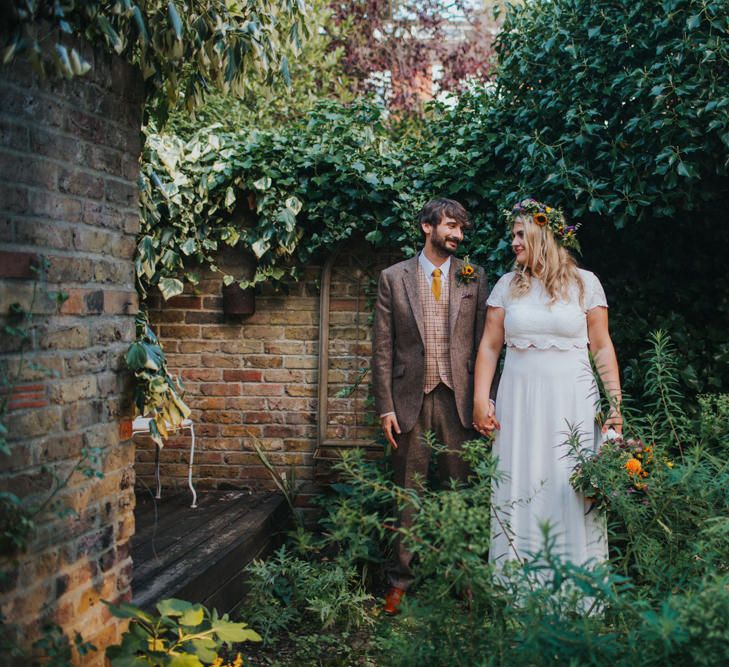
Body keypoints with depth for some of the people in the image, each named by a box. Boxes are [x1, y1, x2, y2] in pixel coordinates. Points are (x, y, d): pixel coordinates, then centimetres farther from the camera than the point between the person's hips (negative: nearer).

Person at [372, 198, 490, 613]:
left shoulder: (474, 278, 7)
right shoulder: (394, 279, 5)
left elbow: (484, 342, 5)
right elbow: (383, 347, 3)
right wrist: (386, 406, -3)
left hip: (459, 399, 1)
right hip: (411, 400, 0)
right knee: (409, 494, 6)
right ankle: (401, 580, 16)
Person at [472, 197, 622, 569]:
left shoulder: (584, 283, 4)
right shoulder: (508, 285, 9)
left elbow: (602, 347, 4)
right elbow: (489, 346, 8)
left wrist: (615, 402, -4)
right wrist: (480, 400, -1)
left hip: (573, 400, -2)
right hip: (519, 402, 2)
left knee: (573, 492, -2)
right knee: (520, 490, 1)